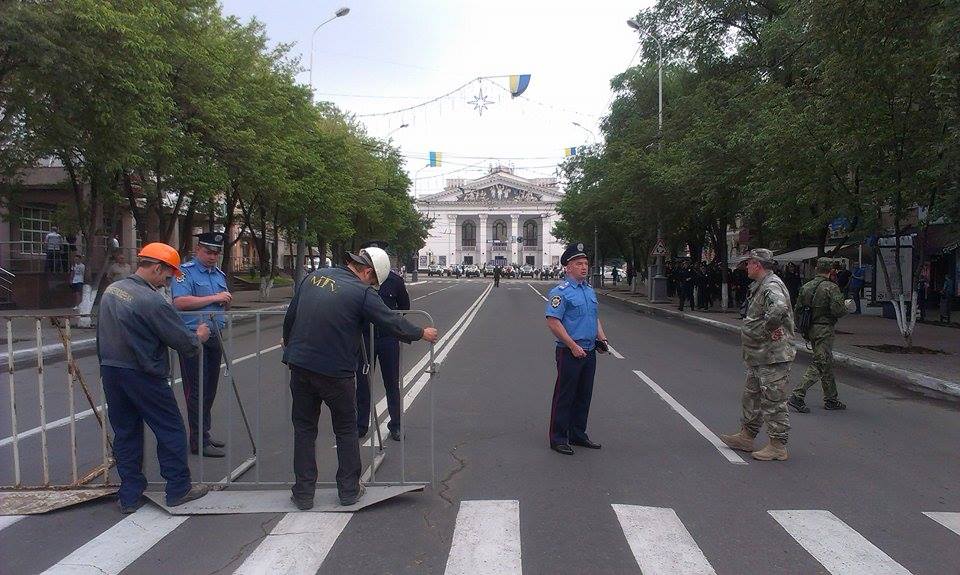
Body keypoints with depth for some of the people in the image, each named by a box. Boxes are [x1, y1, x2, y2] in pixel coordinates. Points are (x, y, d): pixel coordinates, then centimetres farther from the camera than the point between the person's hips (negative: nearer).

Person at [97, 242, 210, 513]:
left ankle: (129, 496, 22)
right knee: (171, 430, 7)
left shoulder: (111, 290, 5)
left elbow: (104, 335, 17)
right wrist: (199, 336, 4)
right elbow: (184, 342, -15)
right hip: (142, 376, -8)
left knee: (125, 433, 15)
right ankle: (178, 489, 16)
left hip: (110, 371, 8)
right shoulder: (152, 301, -20)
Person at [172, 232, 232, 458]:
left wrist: (227, 300, -1)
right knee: (196, 390, -5)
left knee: (210, 388, 13)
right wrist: (214, 298, -20)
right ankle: (199, 442, 1)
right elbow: (180, 302, -22)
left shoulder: (220, 274, 16)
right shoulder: (186, 272, -8)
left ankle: (205, 433, 25)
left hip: (214, 336, 8)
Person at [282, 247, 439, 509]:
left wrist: (289, 344, 33)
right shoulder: (362, 292, -12)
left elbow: (290, 316, 15)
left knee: (304, 429, 16)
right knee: (346, 430, 14)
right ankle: (349, 490, 22)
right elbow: (393, 323, -8)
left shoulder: (313, 277, 6)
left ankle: (303, 493, 20)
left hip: (300, 366, 5)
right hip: (335, 372, -5)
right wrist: (422, 333, 9)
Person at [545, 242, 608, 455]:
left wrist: (602, 338, 8)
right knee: (565, 397, 0)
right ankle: (558, 439, 9)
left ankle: (578, 434, 27)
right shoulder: (560, 292, -12)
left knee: (584, 396, 15)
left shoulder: (590, 290, 15)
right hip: (570, 352, -8)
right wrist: (573, 346, -19)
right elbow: (553, 321, -18)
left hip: (589, 352, 8)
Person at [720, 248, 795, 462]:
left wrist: (769, 328, -26)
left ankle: (778, 446, 5)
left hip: (773, 356, -11)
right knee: (752, 396, 18)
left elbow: (780, 308, -39)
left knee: (773, 400, -3)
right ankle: (746, 436, 30)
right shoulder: (760, 286, 16)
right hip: (759, 356, 11)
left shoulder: (771, 286, -18)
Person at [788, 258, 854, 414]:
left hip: (810, 329, 8)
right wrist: (848, 306, 2)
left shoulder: (806, 286, 7)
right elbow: (838, 311, -18)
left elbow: (798, 308, 8)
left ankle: (831, 399, 23)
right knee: (819, 364, -5)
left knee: (827, 363, 17)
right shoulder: (831, 288, -13)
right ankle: (797, 396, -13)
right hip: (824, 330, -8)